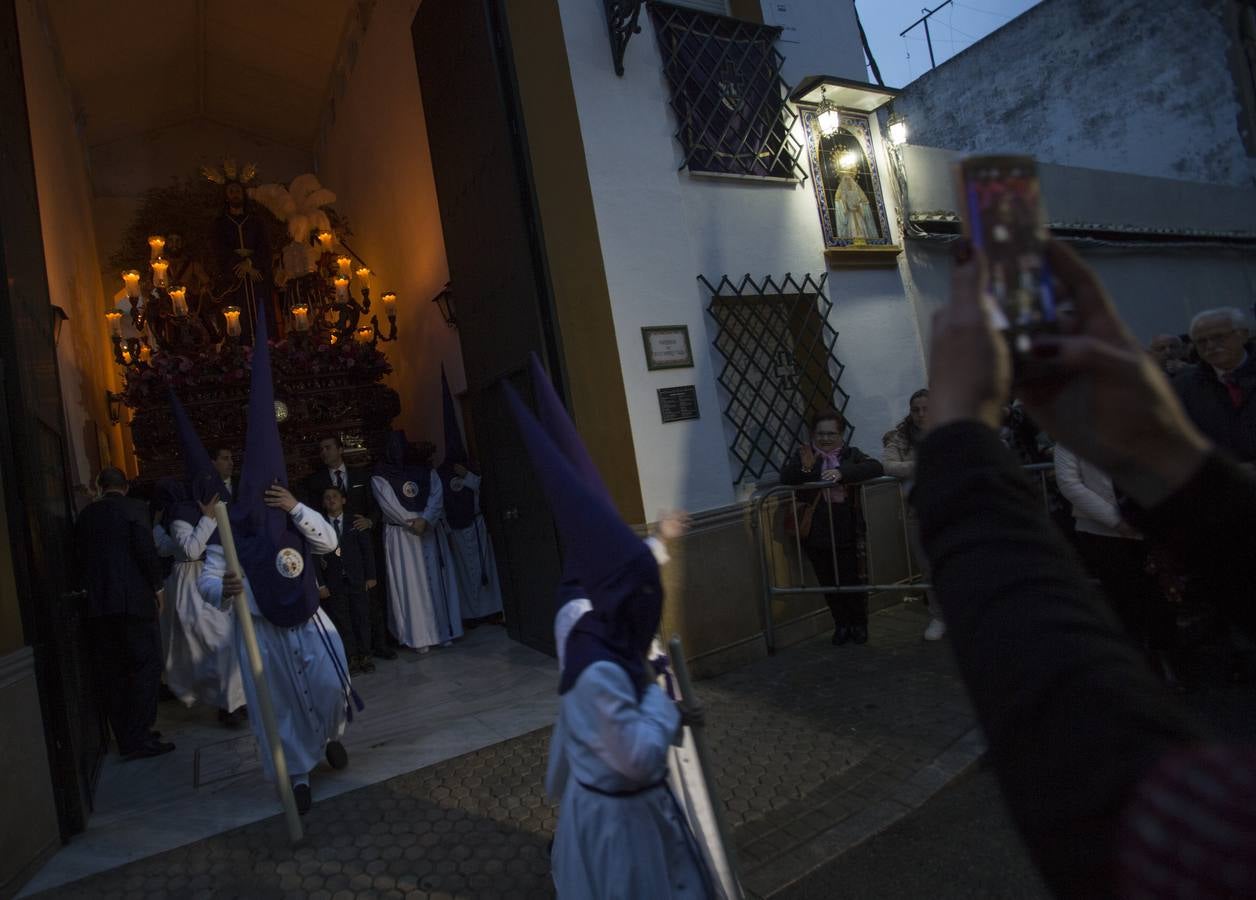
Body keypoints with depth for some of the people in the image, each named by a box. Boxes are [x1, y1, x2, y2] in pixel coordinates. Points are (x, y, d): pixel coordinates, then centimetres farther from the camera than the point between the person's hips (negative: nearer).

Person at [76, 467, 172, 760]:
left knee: (112, 673, 9)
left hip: (96, 604, 6)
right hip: (133, 601, -6)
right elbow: (145, 549, -11)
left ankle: (125, 739, 15)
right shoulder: (133, 508, -3)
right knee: (147, 665, -1)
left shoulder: (85, 515, 14)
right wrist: (158, 585, -2)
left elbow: (81, 556, 17)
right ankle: (139, 738, -6)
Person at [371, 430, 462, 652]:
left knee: (436, 580, 5)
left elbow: (436, 497, -3)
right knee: (409, 584, -2)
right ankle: (419, 636, 2)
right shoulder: (380, 476, 1)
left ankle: (443, 630, 12)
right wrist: (414, 523, -14)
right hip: (400, 536, -3)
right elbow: (390, 505, -8)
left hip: (430, 533, 3)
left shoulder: (426, 470, 8)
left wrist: (425, 520, -18)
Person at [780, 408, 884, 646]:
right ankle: (841, 624, 32)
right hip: (816, 535, 1)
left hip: (847, 533, -1)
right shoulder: (803, 454, 3)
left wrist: (842, 472, -29)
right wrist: (804, 468, -29)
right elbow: (785, 479, -10)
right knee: (828, 582, 12)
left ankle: (859, 624, 28)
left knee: (852, 580, 5)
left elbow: (876, 468, -16)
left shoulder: (851, 454, 1)